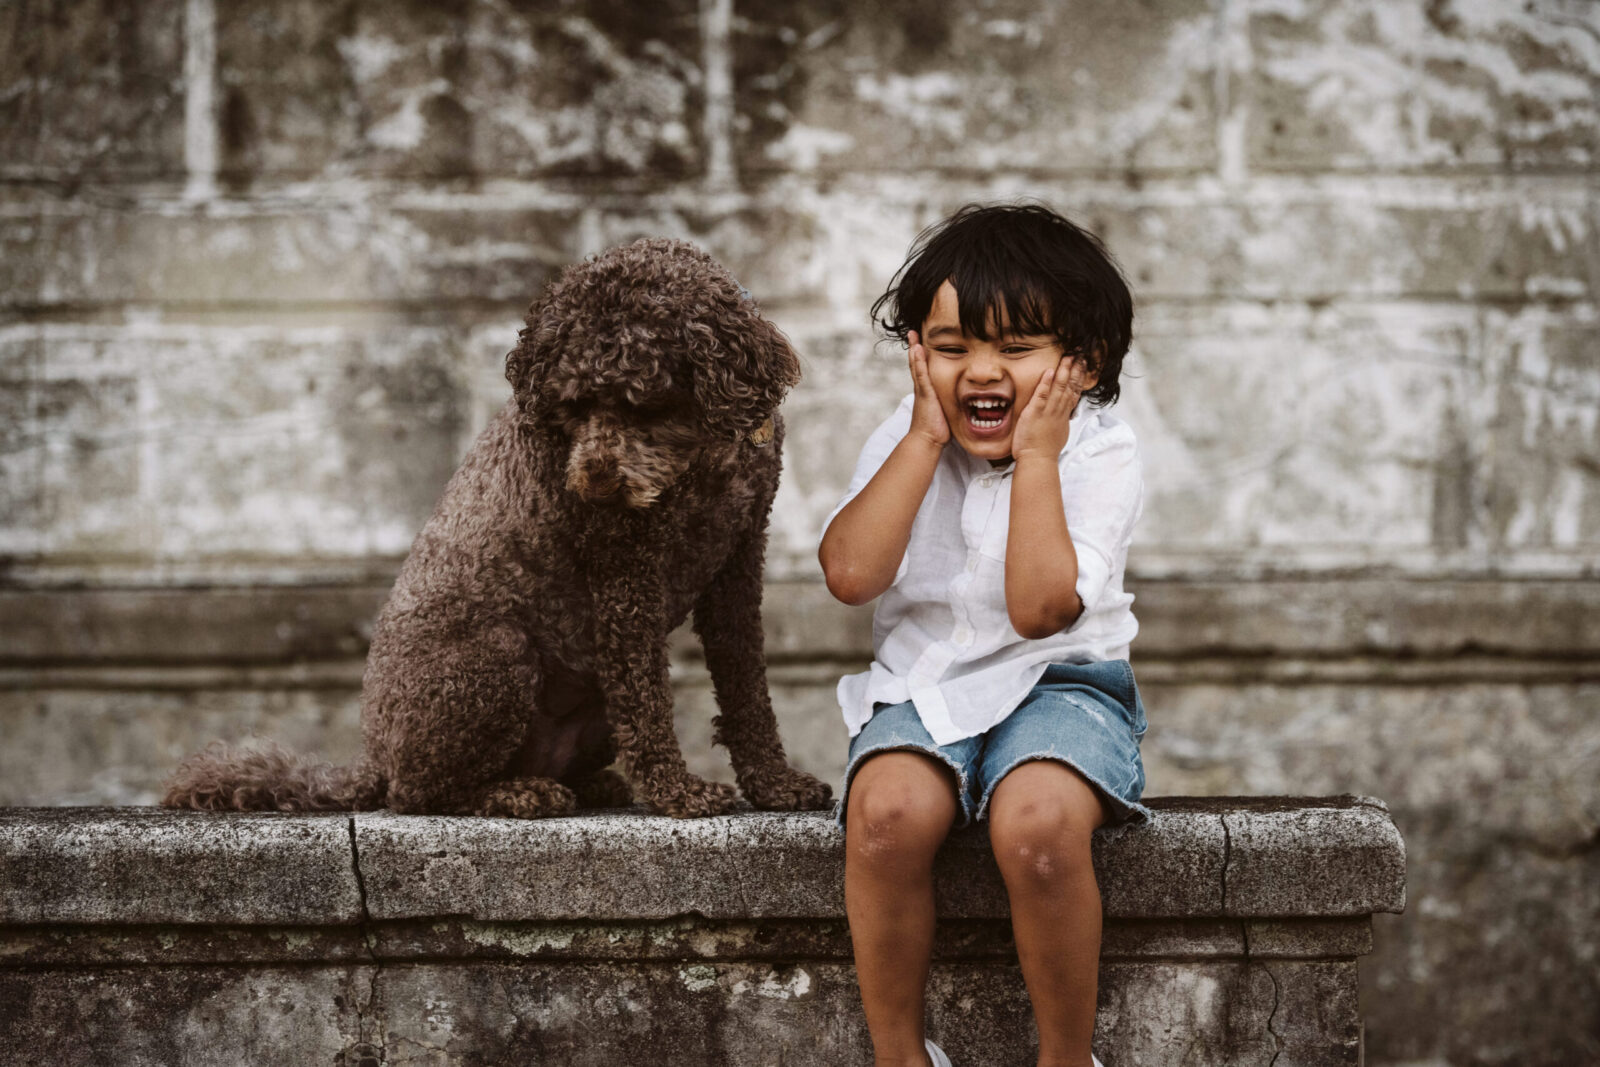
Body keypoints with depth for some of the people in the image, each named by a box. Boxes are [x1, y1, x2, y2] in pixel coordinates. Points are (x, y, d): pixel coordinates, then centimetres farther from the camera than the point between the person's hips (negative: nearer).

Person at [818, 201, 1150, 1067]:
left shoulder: (1100, 456, -7)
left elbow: (1041, 607, -22)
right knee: (886, 811, -32)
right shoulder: (905, 442, 4)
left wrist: (1033, 459, -18)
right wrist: (925, 440, -11)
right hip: (922, 687, 3)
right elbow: (850, 573, -14)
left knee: (1038, 824, -35)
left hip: (1057, 685, -2)